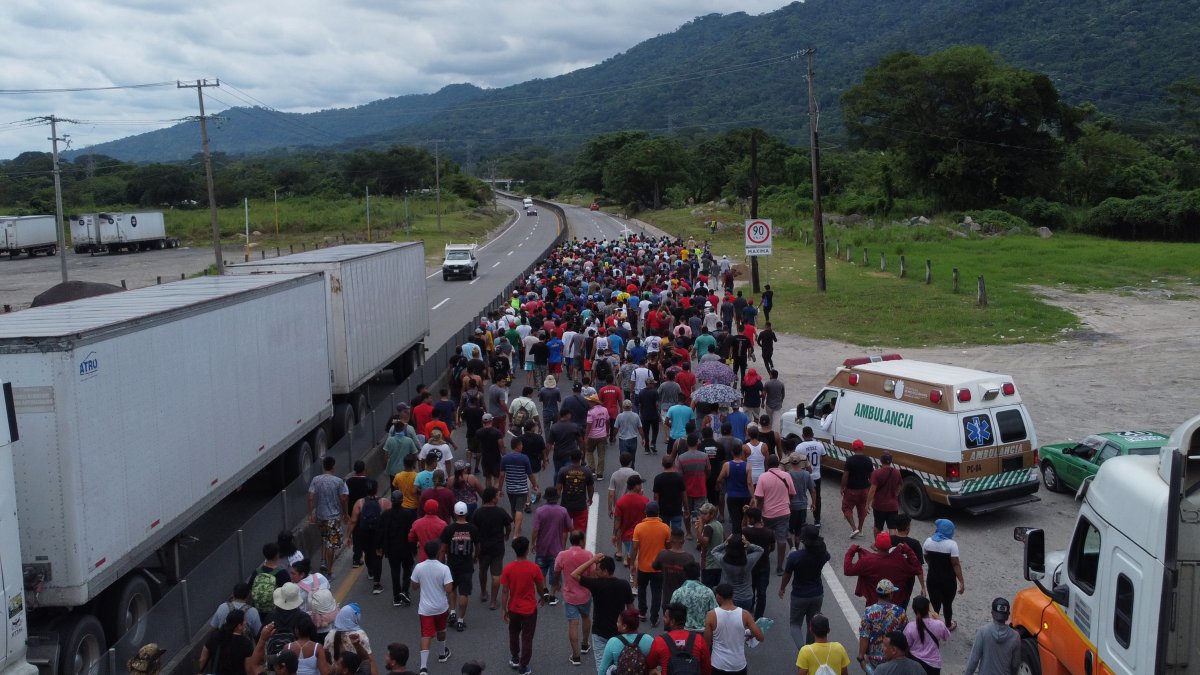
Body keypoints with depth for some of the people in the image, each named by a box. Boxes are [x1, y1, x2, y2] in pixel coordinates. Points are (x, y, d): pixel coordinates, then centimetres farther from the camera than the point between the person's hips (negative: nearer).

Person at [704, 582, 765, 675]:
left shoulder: (711, 615, -14)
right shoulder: (744, 614, -10)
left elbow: (707, 641, -6)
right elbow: (761, 638, -7)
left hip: (719, 665, -1)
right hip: (739, 664, 1)